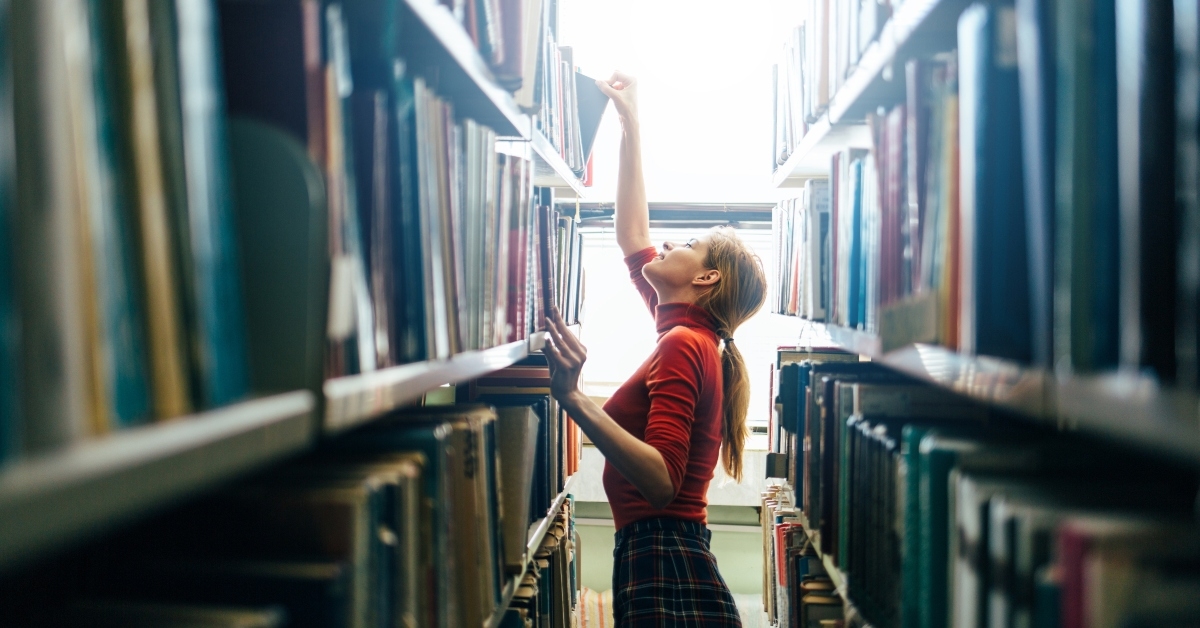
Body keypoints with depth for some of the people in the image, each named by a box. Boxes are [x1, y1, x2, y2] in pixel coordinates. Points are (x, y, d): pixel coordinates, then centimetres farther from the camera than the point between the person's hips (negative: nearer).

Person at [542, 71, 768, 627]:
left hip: (667, 578, -9)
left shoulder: (683, 346, -15)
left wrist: (572, 398, -36)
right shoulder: (689, 333, 10)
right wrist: (630, 126, 24)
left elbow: (662, 480, -28)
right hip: (655, 563, 9)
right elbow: (632, 238, 20)